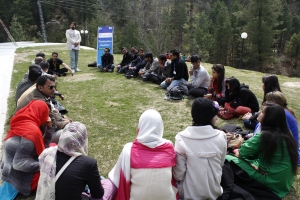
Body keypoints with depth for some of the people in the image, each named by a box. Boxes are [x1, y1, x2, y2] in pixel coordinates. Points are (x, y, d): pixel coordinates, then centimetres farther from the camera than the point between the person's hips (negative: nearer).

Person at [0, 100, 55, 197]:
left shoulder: (23, 124, 3)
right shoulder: (32, 131, -27)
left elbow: (41, 147, 8)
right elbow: (19, 163, -28)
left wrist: (49, 128, 2)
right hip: (21, 179, -9)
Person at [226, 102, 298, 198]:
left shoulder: (264, 136, -25)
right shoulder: (285, 133, 0)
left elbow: (242, 152, -12)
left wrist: (240, 152, 9)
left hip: (273, 182, -9)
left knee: (228, 158, -11)